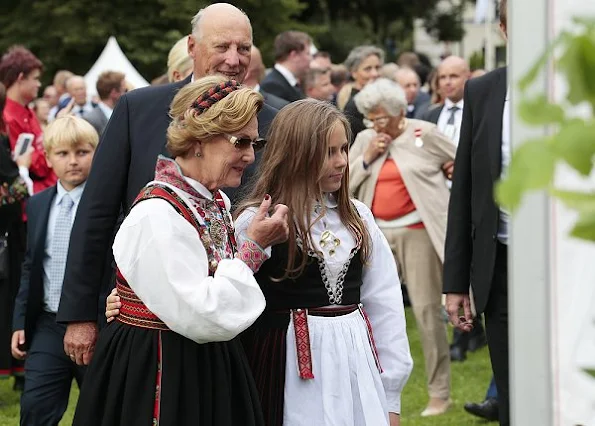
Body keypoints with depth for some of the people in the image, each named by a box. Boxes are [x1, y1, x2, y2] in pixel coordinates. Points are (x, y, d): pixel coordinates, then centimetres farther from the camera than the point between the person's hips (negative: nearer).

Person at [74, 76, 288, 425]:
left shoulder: (218, 203, 4)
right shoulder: (158, 215, -21)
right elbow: (200, 317, -25)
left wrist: (262, 242, 2)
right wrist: (253, 247, -17)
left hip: (211, 370, 8)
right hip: (160, 379, -8)